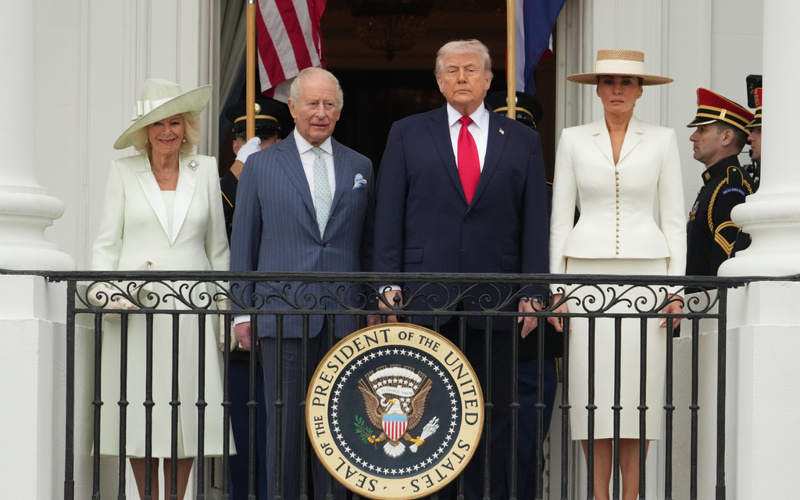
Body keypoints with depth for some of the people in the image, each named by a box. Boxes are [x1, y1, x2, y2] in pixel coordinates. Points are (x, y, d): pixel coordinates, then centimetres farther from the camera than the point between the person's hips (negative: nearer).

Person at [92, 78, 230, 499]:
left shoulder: (205, 170, 10)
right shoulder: (124, 171, 7)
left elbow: (217, 247, 12)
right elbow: (106, 244, 6)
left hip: (190, 307, 1)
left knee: (187, 410, -2)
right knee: (139, 409, -3)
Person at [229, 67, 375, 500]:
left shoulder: (360, 168, 13)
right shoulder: (261, 166, 7)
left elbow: (369, 244, 14)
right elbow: (243, 243, 7)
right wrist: (243, 312, 3)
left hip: (344, 318, 2)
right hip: (284, 315, -2)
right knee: (284, 423, -1)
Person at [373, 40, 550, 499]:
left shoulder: (522, 141, 11)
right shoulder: (407, 135, 9)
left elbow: (535, 223, 7)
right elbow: (389, 216, 5)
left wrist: (533, 292, 0)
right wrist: (388, 283, -4)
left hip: (494, 304, 1)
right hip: (425, 297, -1)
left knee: (493, 419, 3)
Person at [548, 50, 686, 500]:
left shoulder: (662, 140, 6)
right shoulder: (573, 140, 8)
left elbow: (674, 218, 5)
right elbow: (561, 216, 8)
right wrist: (556, 286, 1)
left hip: (644, 272, -1)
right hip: (588, 272, 1)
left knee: (640, 384, -4)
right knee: (591, 385, -2)